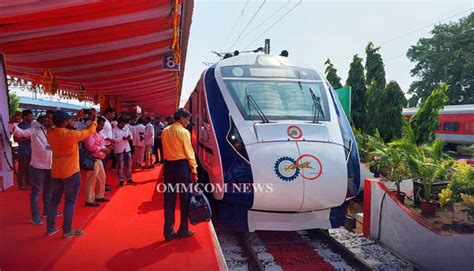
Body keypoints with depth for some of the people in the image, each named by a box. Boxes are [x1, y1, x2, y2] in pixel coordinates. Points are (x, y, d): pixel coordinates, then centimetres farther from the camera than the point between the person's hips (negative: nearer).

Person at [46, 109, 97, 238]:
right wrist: (94, 119, 9)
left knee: (54, 199, 17)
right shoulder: (71, 134, -21)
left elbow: (63, 128, 16)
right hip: (71, 173, -6)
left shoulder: (50, 133, -4)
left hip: (56, 172, 6)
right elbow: (89, 131, -7)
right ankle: (67, 231, 11)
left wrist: (77, 117, 18)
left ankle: (50, 228, 25)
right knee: (70, 201, 4)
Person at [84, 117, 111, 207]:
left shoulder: (98, 133, 18)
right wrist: (102, 149, -19)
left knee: (102, 178, 17)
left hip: (99, 159, 10)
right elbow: (90, 146, -24)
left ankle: (99, 196, 30)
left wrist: (105, 149, 6)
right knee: (92, 180, -4)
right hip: (93, 159, -10)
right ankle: (89, 200, 4)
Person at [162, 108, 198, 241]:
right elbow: (189, 153, -12)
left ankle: (168, 232, 16)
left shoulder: (165, 131, 8)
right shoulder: (183, 132, -12)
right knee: (185, 199, 8)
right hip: (181, 166, -6)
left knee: (169, 199, 10)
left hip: (168, 165, 6)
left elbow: (165, 149, 10)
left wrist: (169, 161, 13)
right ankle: (183, 230, 17)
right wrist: (194, 170, -7)